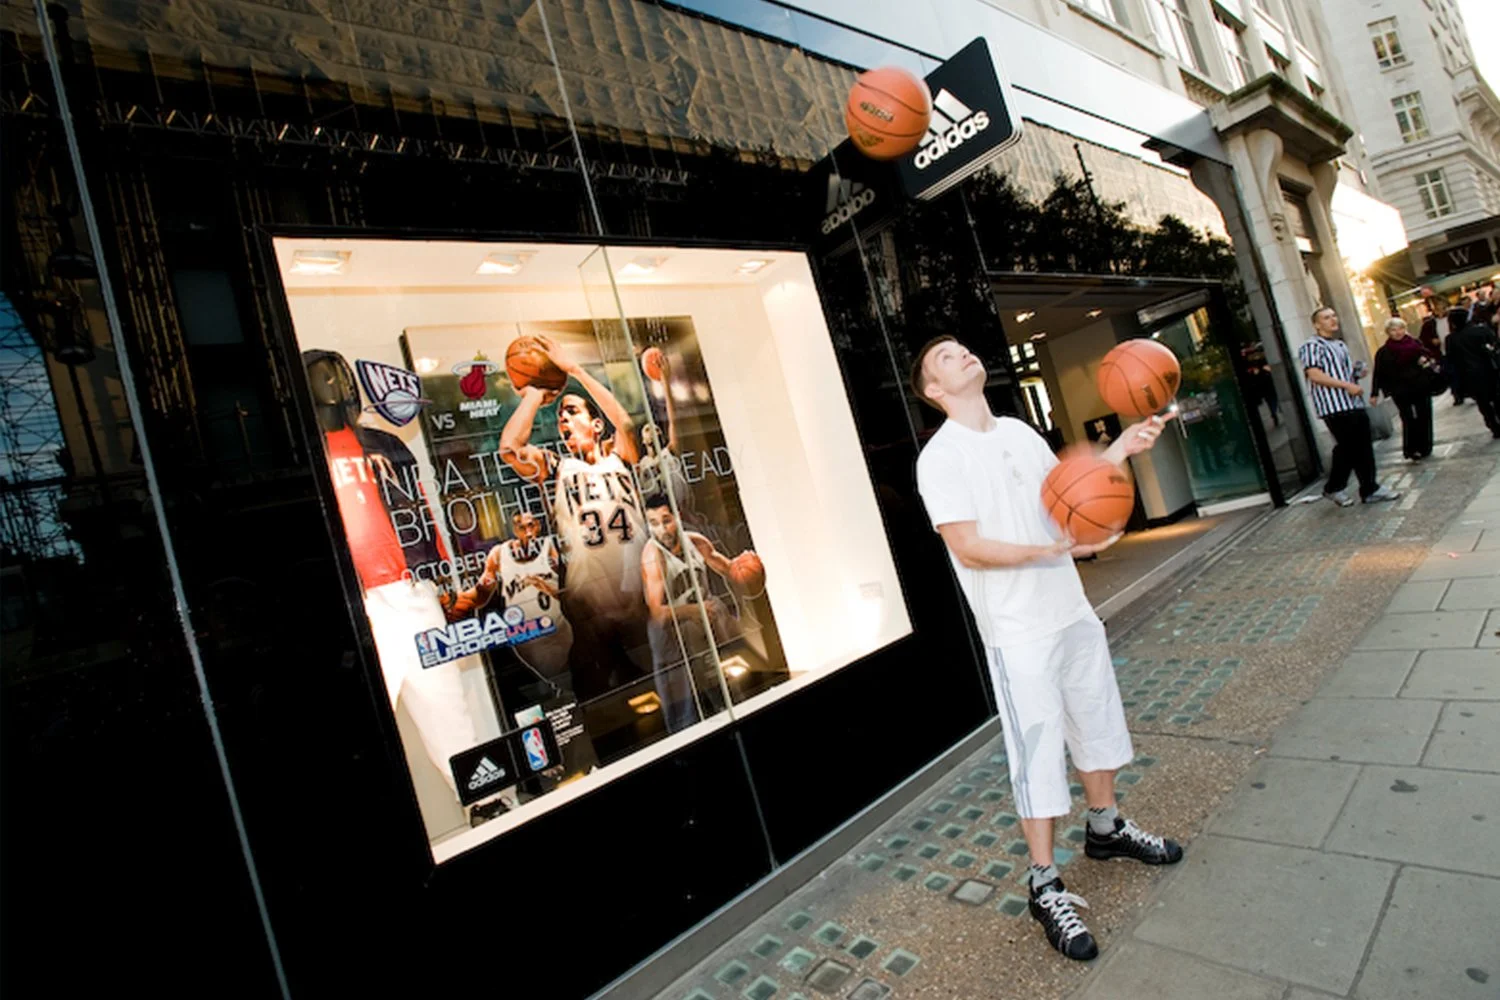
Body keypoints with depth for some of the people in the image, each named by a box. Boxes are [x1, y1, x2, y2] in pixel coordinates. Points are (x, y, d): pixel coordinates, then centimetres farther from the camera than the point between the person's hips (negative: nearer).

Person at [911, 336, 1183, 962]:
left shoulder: (1020, 431, 10)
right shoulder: (940, 458, -15)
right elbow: (968, 547, -21)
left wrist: (1121, 449, 4)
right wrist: (1055, 549, -25)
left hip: (1072, 610, 8)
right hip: (1018, 633, -8)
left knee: (1098, 725, 22)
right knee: (1038, 755, -1)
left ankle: (1106, 828, 45)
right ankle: (1045, 887, 16)